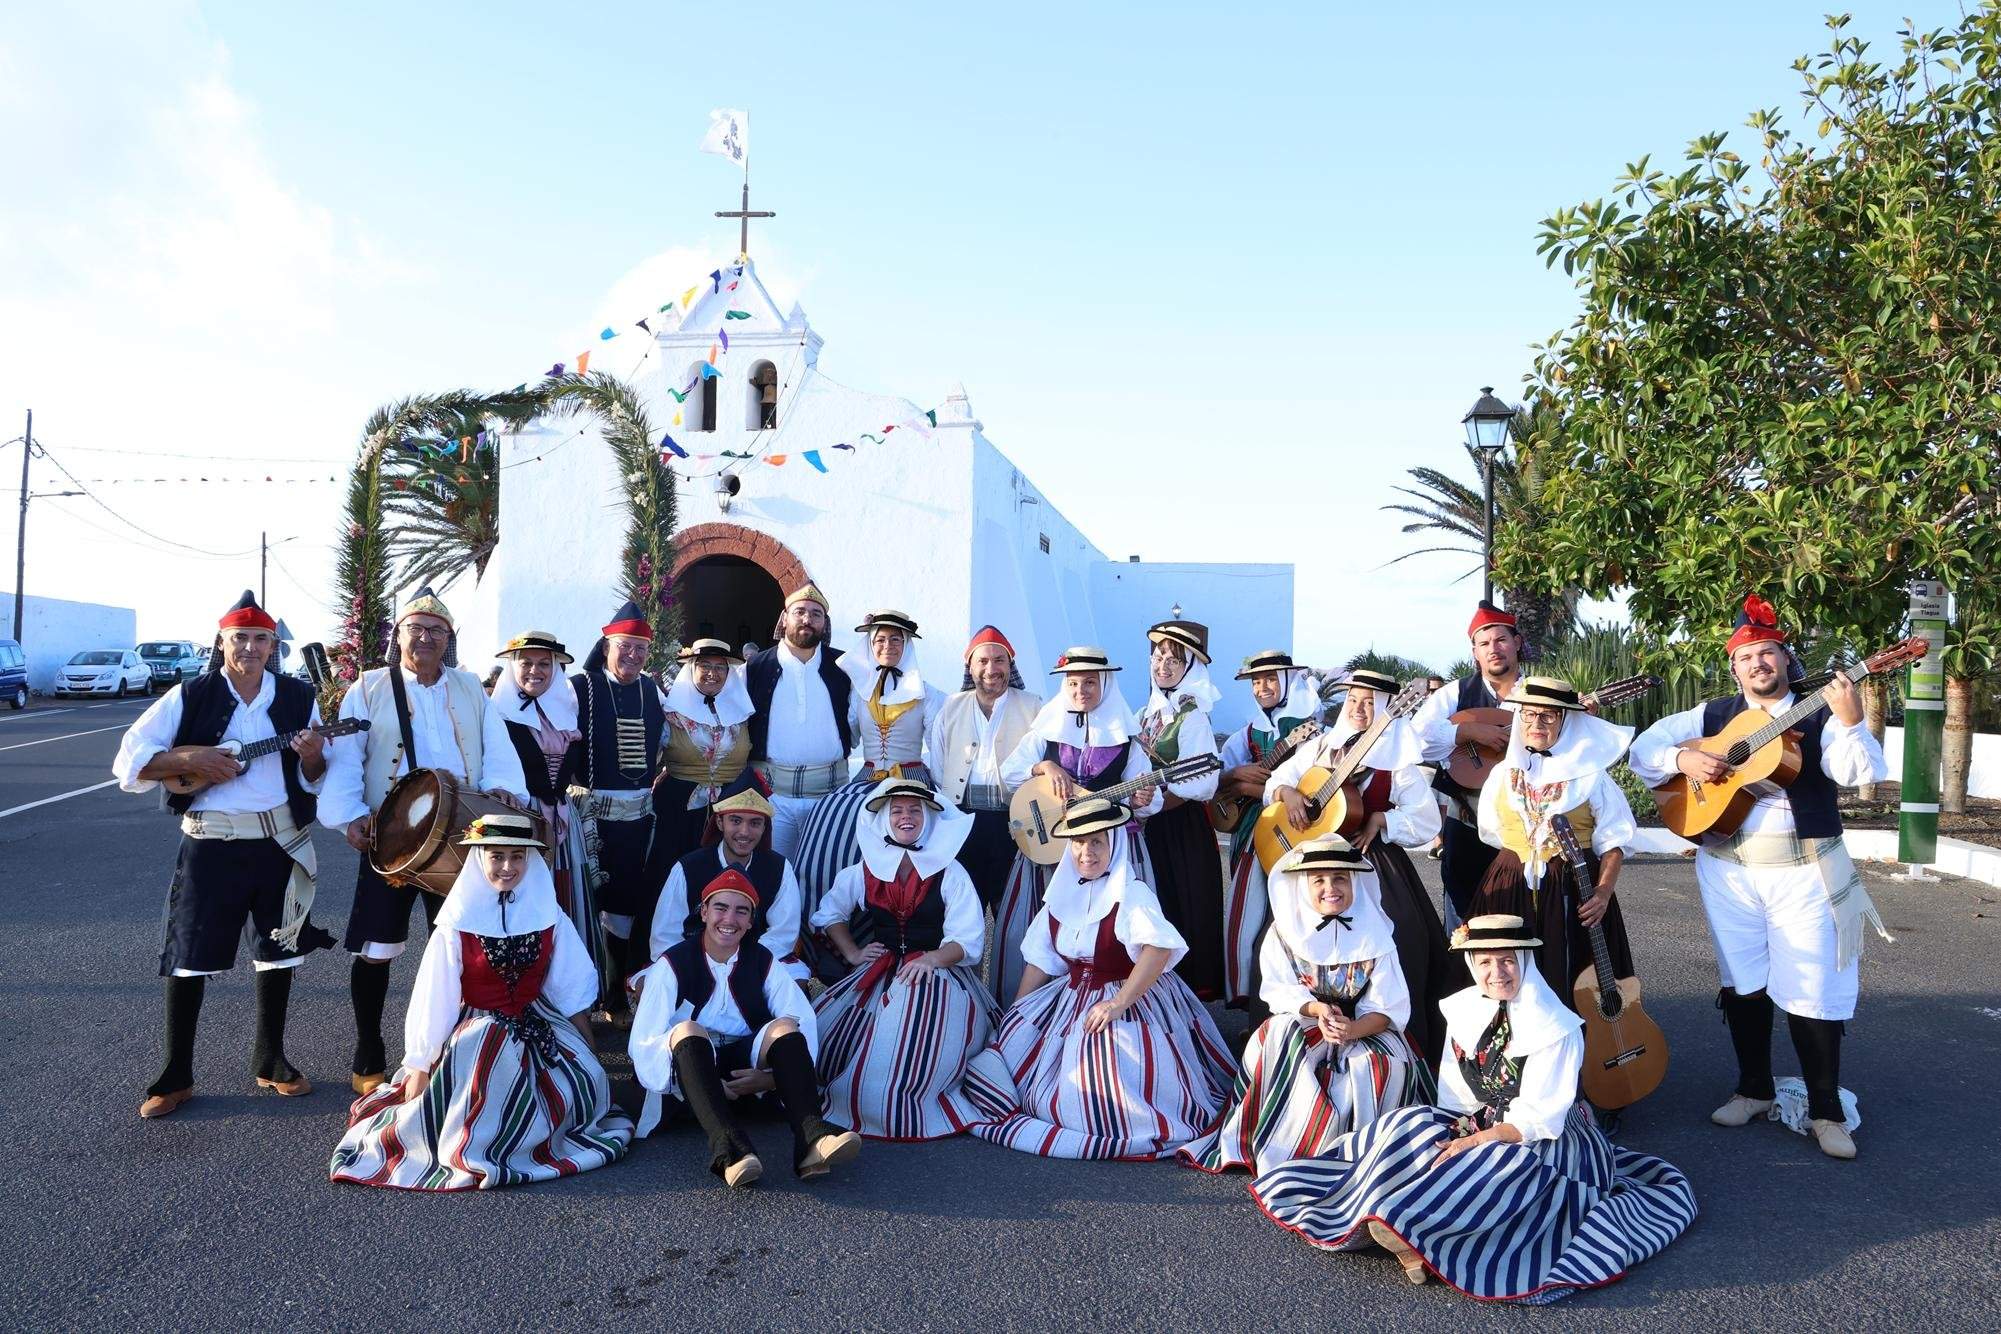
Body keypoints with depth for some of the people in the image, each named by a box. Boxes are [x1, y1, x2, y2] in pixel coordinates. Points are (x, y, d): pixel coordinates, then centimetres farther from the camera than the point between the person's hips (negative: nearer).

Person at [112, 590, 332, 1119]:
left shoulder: (297, 697, 4)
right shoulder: (191, 697, -1)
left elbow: (314, 779, 7)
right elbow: (130, 759, -4)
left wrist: (312, 756, -15)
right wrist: (195, 761, -17)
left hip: (280, 842, 2)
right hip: (210, 845, -2)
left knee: (278, 950, 11)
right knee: (190, 956, 2)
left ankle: (269, 1060, 27)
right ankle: (176, 1075, 15)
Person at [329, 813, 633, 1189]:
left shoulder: (547, 916, -3)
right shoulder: (456, 927, -11)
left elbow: (571, 989, 3)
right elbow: (434, 1002, -6)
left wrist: (588, 1051, 4)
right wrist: (418, 1070, -3)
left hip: (539, 1028, 3)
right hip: (476, 1038, -3)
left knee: (587, 1086, -17)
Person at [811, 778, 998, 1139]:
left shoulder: (950, 873, -1)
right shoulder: (868, 869, 10)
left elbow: (968, 939, -7)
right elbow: (829, 912, 23)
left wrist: (930, 959, -26)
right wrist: (852, 953, 7)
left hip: (938, 972, -4)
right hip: (880, 972, 4)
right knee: (824, 1030, -19)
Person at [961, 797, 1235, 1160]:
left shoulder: (1131, 894, -15)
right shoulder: (1064, 895, 7)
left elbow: (1160, 947, -32)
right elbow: (1040, 961, 11)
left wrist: (1119, 1003, -35)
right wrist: (1015, 1017, 8)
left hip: (1131, 1003, -7)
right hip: (1071, 1001, 7)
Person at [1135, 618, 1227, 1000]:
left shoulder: (1191, 717, -13)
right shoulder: (1148, 712, 11)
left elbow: (1200, 785, -20)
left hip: (1182, 828, -8)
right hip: (1150, 828, 8)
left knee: (1183, 908, -1)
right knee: (1153, 909, 13)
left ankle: (1193, 986, 10)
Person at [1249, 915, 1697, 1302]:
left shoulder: (1554, 1027, -17)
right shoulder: (1464, 1009, 1)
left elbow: (1539, 1120, -20)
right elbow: (1454, 1095, 5)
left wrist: (1475, 1141, -26)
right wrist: (1458, 1132, -14)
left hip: (1548, 1140, -6)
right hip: (1482, 1125, 6)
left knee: (1500, 1162, -36)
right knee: (1413, 1127, -19)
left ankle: (1410, 1229, -42)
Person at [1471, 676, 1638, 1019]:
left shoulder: (1589, 774, -2)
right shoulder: (1503, 773, 8)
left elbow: (1613, 841, -3)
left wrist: (1603, 892, -14)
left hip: (1575, 891, -2)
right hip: (1510, 890, 3)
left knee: (1575, 986, 0)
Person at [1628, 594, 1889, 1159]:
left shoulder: (1820, 716, 0)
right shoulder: (1714, 715, 7)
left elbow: (1862, 772, -16)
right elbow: (1644, 748, 5)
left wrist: (1852, 722, -32)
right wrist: (1683, 758, -14)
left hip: (1805, 872, -2)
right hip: (1729, 869, 3)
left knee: (1813, 988, -3)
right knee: (1742, 983, 11)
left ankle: (1827, 1111, 10)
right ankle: (1754, 1090, 27)